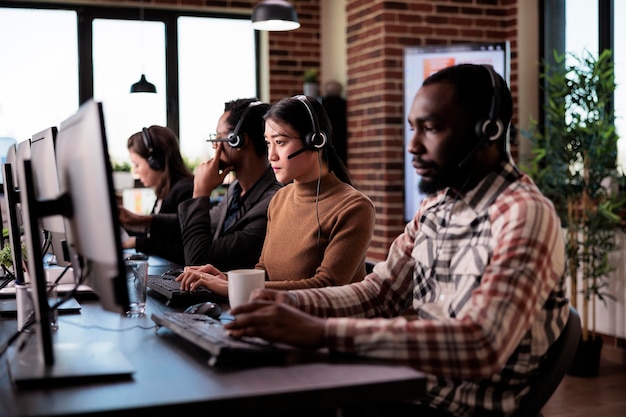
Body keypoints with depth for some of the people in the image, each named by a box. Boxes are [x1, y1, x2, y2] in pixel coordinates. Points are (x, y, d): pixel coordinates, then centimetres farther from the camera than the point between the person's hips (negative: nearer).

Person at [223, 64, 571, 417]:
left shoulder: (525, 216, -20)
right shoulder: (436, 205, 8)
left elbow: (481, 345, -32)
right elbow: (380, 292, 10)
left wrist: (321, 332, -36)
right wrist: (292, 303, -9)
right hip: (411, 387, 7)